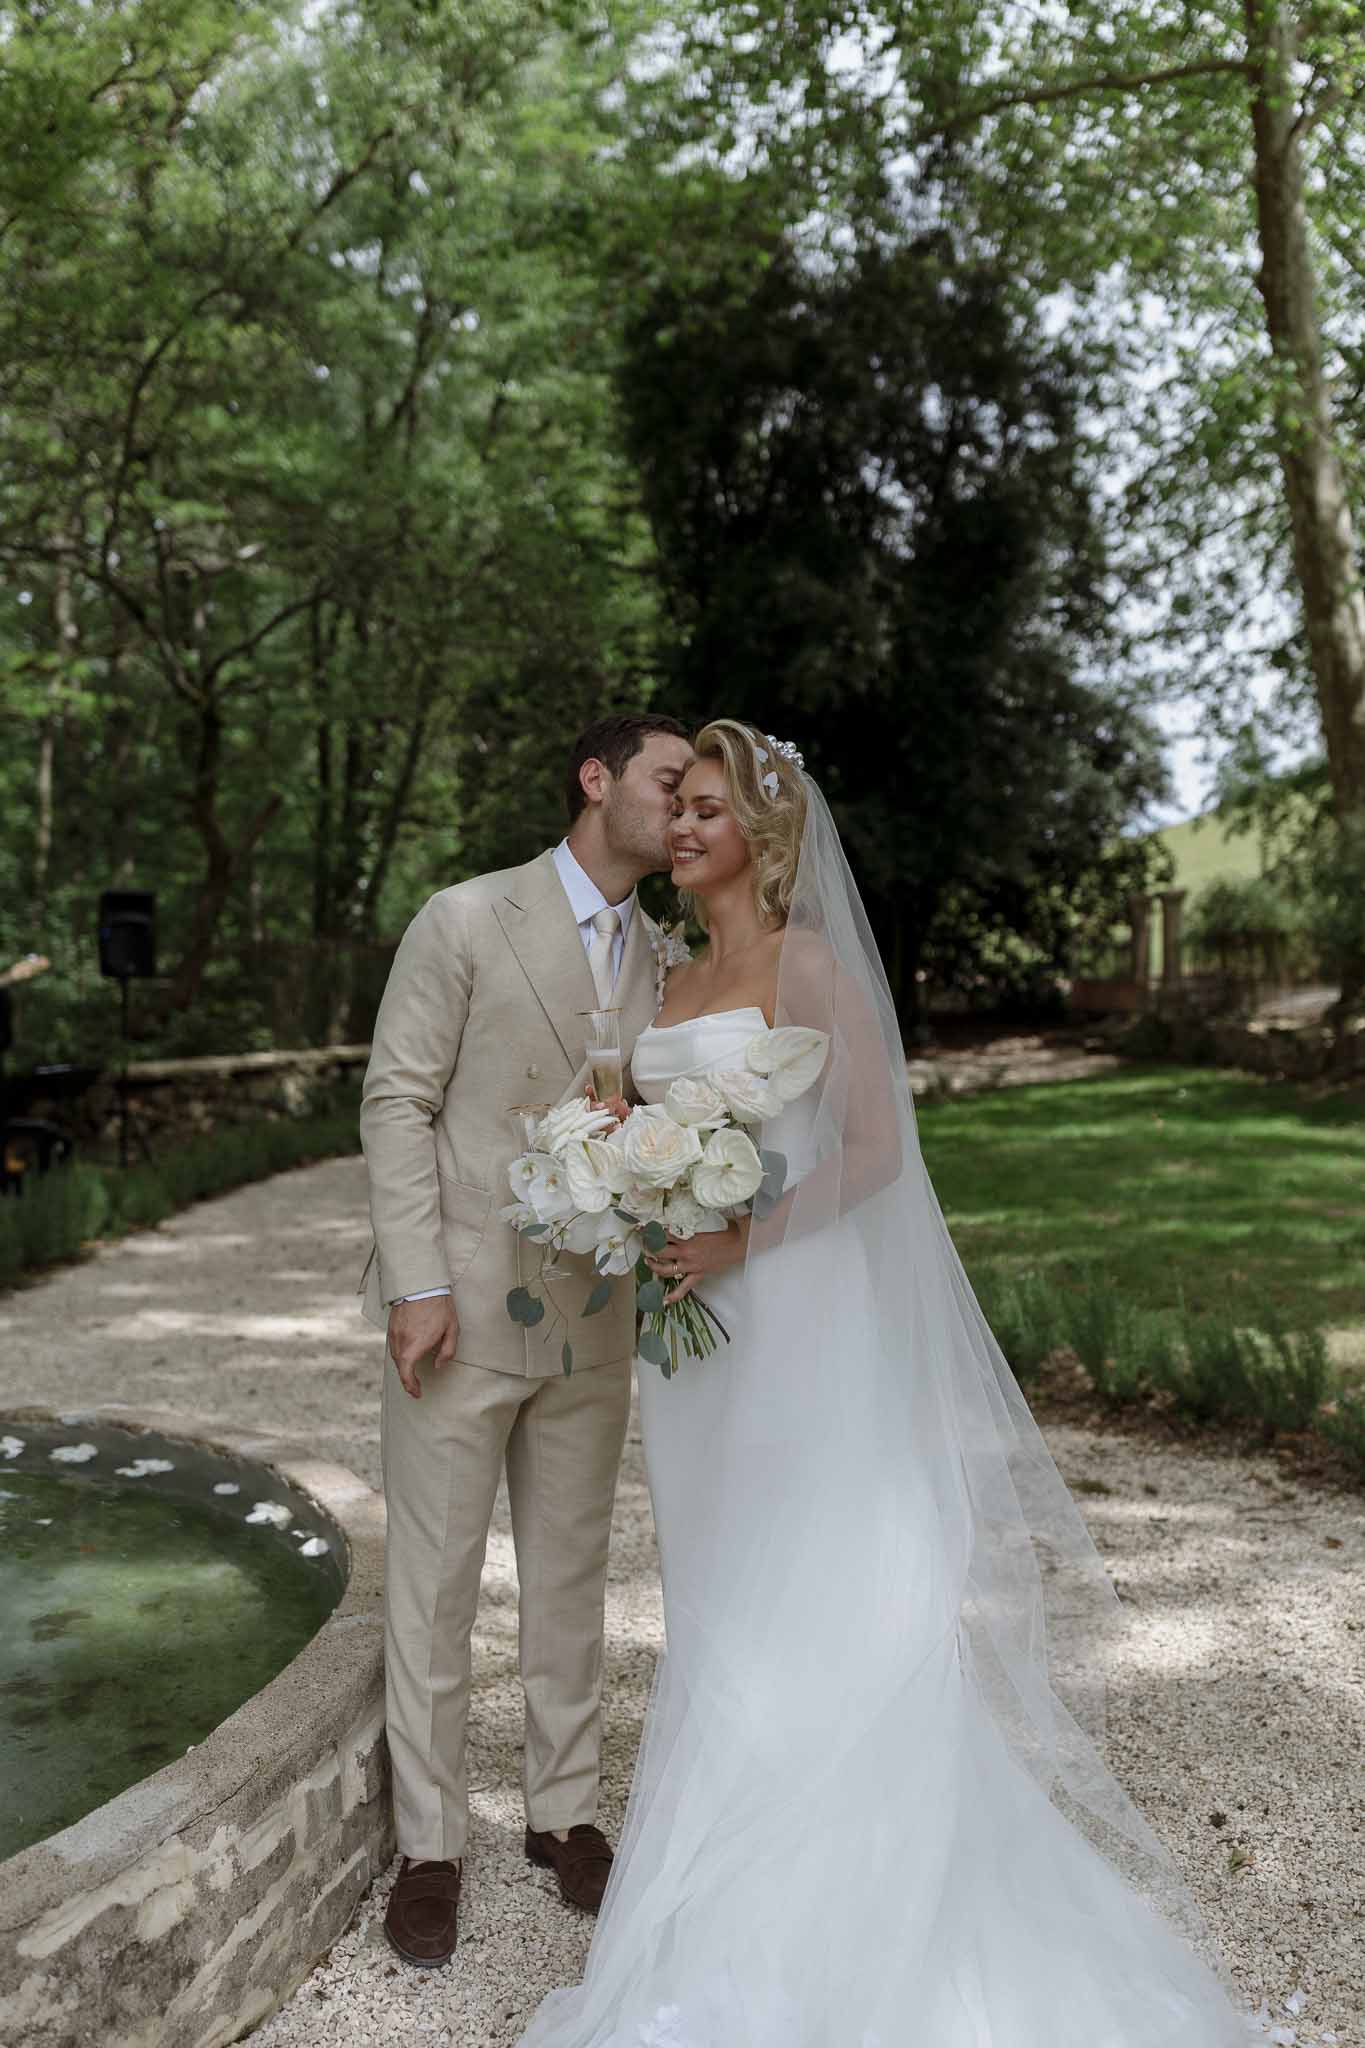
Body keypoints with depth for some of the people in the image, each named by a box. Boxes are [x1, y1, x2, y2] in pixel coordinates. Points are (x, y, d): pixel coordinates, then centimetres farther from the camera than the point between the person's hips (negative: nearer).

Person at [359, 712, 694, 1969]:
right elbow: (397, 1102, -9)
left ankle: (565, 1814, 32)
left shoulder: (662, 961, 9)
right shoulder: (466, 920, -7)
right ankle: (430, 1846, 23)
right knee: (434, 1581, 6)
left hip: (592, 1319, 5)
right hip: (461, 1309, -4)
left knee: (572, 1577, 15)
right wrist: (418, 1283, -14)